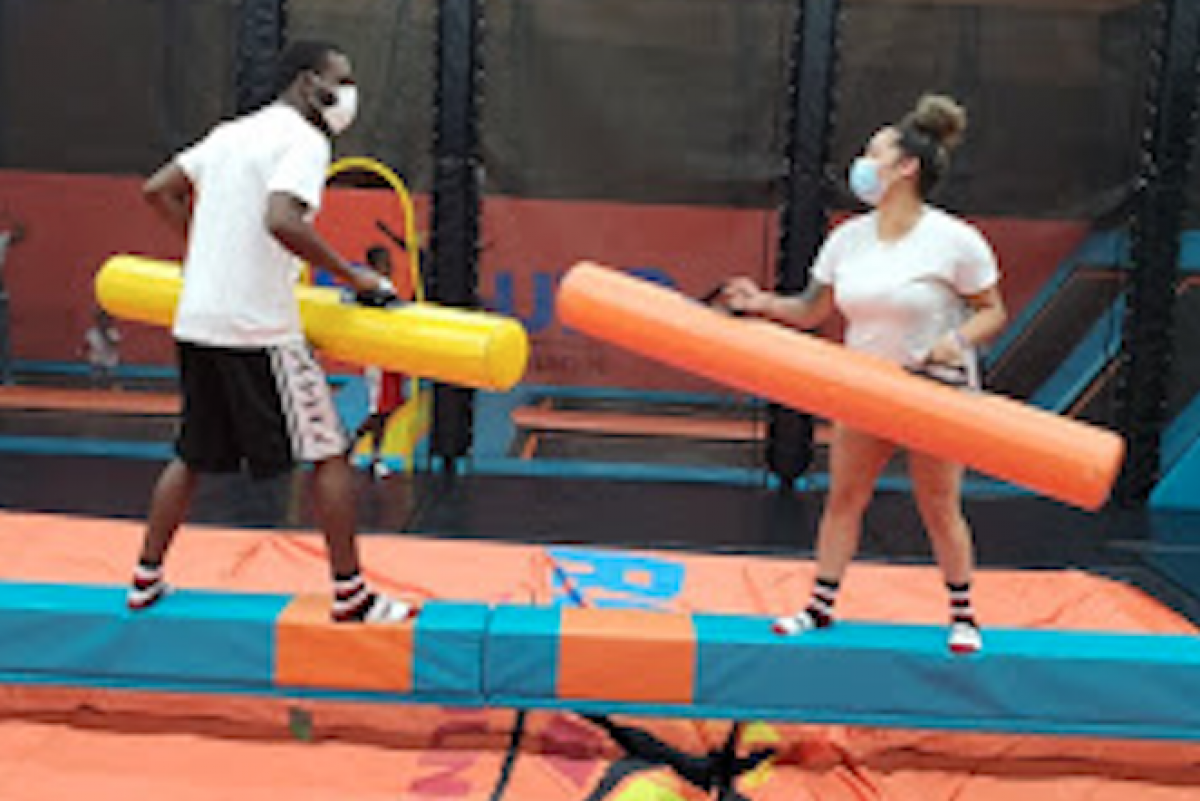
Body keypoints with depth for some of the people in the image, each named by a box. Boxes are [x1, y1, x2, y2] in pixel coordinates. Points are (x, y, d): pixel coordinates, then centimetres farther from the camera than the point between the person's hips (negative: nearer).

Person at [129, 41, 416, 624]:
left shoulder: (231, 133, 17)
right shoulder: (304, 139, -8)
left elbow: (159, 190, 20)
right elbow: (281, 221, -24)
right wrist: (352, 278, -17)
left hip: (196, 321, 8)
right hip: (258, 329, -8)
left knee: (193, 454, 20)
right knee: (329, 454, 1)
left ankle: (147, 578, 27)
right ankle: (350, 593, 6)